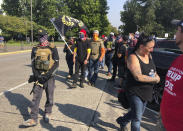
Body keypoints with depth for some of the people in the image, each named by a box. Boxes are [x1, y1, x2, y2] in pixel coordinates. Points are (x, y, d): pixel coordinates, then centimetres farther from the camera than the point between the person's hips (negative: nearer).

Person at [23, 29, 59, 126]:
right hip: (38, 76, 2)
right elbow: (33, 63, 6)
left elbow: (56, 63, -6)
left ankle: (47, 113, 33)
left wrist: (48, 74, -16)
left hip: (49, 76, -2)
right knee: (36, 97, -3)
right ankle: (33, 119, 2)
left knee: (49, 97, 9)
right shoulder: (35, 49, 7)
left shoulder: (52, 48, -3)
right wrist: (37, 75, -9)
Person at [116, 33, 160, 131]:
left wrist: (155, 75, -3)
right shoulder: (133, 58, -21)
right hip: (135, 92, -8)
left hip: (146, 93, 8)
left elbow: (152, 69, 20)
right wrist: (155, 79, -19)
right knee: (137, 118, -1)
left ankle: (122, 121, 48)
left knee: (138, 114, 22)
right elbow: (138, 77, -31)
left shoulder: (149, 55, 3)